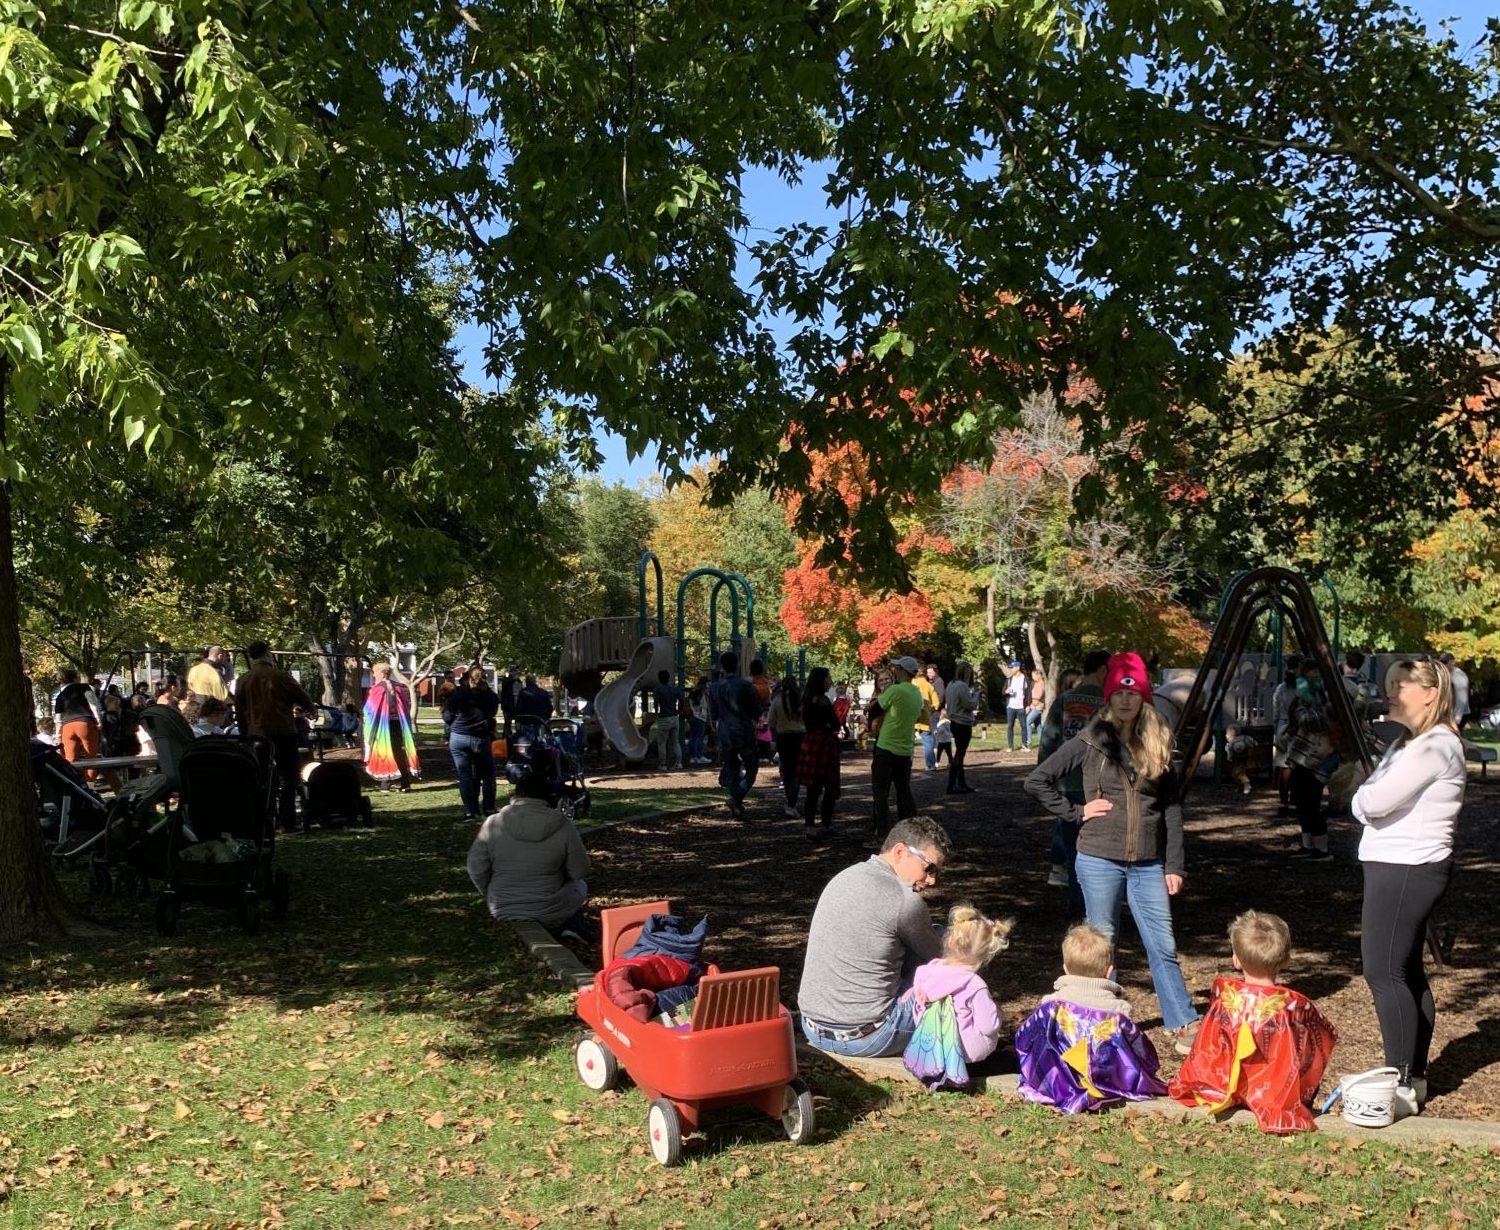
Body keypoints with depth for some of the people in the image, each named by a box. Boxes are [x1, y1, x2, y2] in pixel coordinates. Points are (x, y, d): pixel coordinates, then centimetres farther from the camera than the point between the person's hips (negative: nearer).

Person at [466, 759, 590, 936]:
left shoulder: (493, 824, -12)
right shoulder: (563, 825, -15)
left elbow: (476, 871, -5)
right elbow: (580, 871, -7)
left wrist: (492, 898, 13)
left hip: (503, 913, 3)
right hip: (550, 915, -3)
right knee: (579, 884, 28)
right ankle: (571, 927, 6)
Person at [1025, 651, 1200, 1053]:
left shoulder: (1157, 744, 5)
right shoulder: (1091, 741, -4)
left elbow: (1171, 807, 7)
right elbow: (1036, 782, -2)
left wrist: (1174, 865, 2)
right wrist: (1076, 812, -6)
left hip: (1148, 864, 2)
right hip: (1099, 860, -2)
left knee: (1163, 946, 4)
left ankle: (1184, 1026, 13)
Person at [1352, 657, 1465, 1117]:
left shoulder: (1435, 746, -17)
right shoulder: (1409, 744, 16)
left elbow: (1369, 803, -24)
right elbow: (1368, 805, 13)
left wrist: (1364, 797, -3)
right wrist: (1369, 800, -7)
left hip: (1406, 870, -10)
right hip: (1402, 868, 10)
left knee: (1385, 972, -8)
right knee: (1406, 971, 13)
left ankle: (1403, 1085, -3)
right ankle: (1414, 1077, 21)